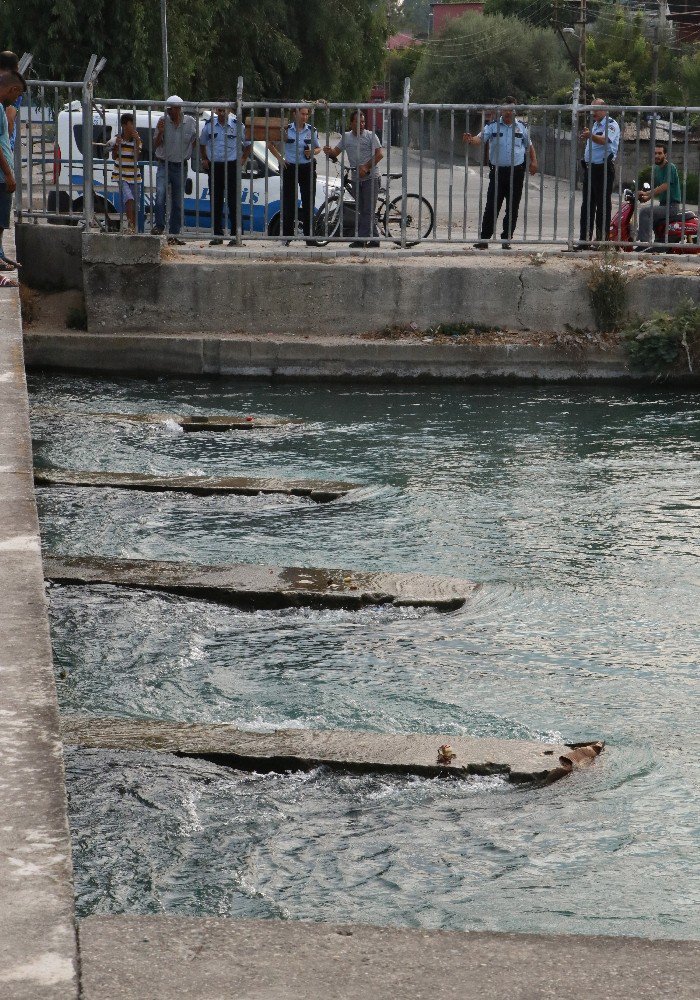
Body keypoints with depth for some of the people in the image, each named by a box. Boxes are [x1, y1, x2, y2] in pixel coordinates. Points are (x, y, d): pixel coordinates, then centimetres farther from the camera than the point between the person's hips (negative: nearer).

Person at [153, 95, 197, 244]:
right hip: (164, 165, -1)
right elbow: (156, 145, 0)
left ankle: (174, 234, 12)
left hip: (181, 166, 1)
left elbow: (194, 141, 14)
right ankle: (159, 226, -17)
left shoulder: (190, 122, 0)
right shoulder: (163, 121, -3)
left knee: (177, 202, 6)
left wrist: (192, 155, 0)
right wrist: (160, 133, -17)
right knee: (160, 193, -24)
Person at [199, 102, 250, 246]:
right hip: (214, 167, 3)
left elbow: (247, 144, 8)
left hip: (231, 166, -3)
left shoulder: (236, 125, -2)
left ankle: (236, 235, -2)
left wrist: (242, 160, 1)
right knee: (215, 202, 5)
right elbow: (202, 143, 21)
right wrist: (204, 159, 13)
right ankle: (218, 235, 12)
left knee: (233, 202, -5)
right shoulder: (209, 125, 6)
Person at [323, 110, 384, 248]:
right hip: (356, 178, 5)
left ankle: (361, 239, -9)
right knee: (362, 210, 7)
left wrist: (366, 167, -18)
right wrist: (329, 151, -14)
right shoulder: (346, 137, 13)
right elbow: (335, 152, 9)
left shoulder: (370, 135, 0)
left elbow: (379, 154, -8)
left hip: (370, 177, -5)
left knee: (368, 210, -9)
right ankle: (374, 239, 13)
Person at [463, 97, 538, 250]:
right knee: (492, 207, -4)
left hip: (516, 172, 2)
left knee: (513, 208, 5)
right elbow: (480, 138, -14)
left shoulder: (521, 127, 8)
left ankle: (506, 239, 14)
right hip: (498, 171, -2)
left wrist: (534, 161, 5)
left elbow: (529, 145, 19)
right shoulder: (493, 126, 1)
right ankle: (484, 239, 0)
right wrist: (470, 140, -36)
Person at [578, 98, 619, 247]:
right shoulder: (594, 124, 19)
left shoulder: (611, 125, -9)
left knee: (603, 205, -6)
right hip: (590, 168, 9)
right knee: (587, 204, 8)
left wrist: (590, 136, -46)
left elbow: (604, 140, -29)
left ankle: (602, 238, -3)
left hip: (604, 169, -9)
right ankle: (584, 239, 12)